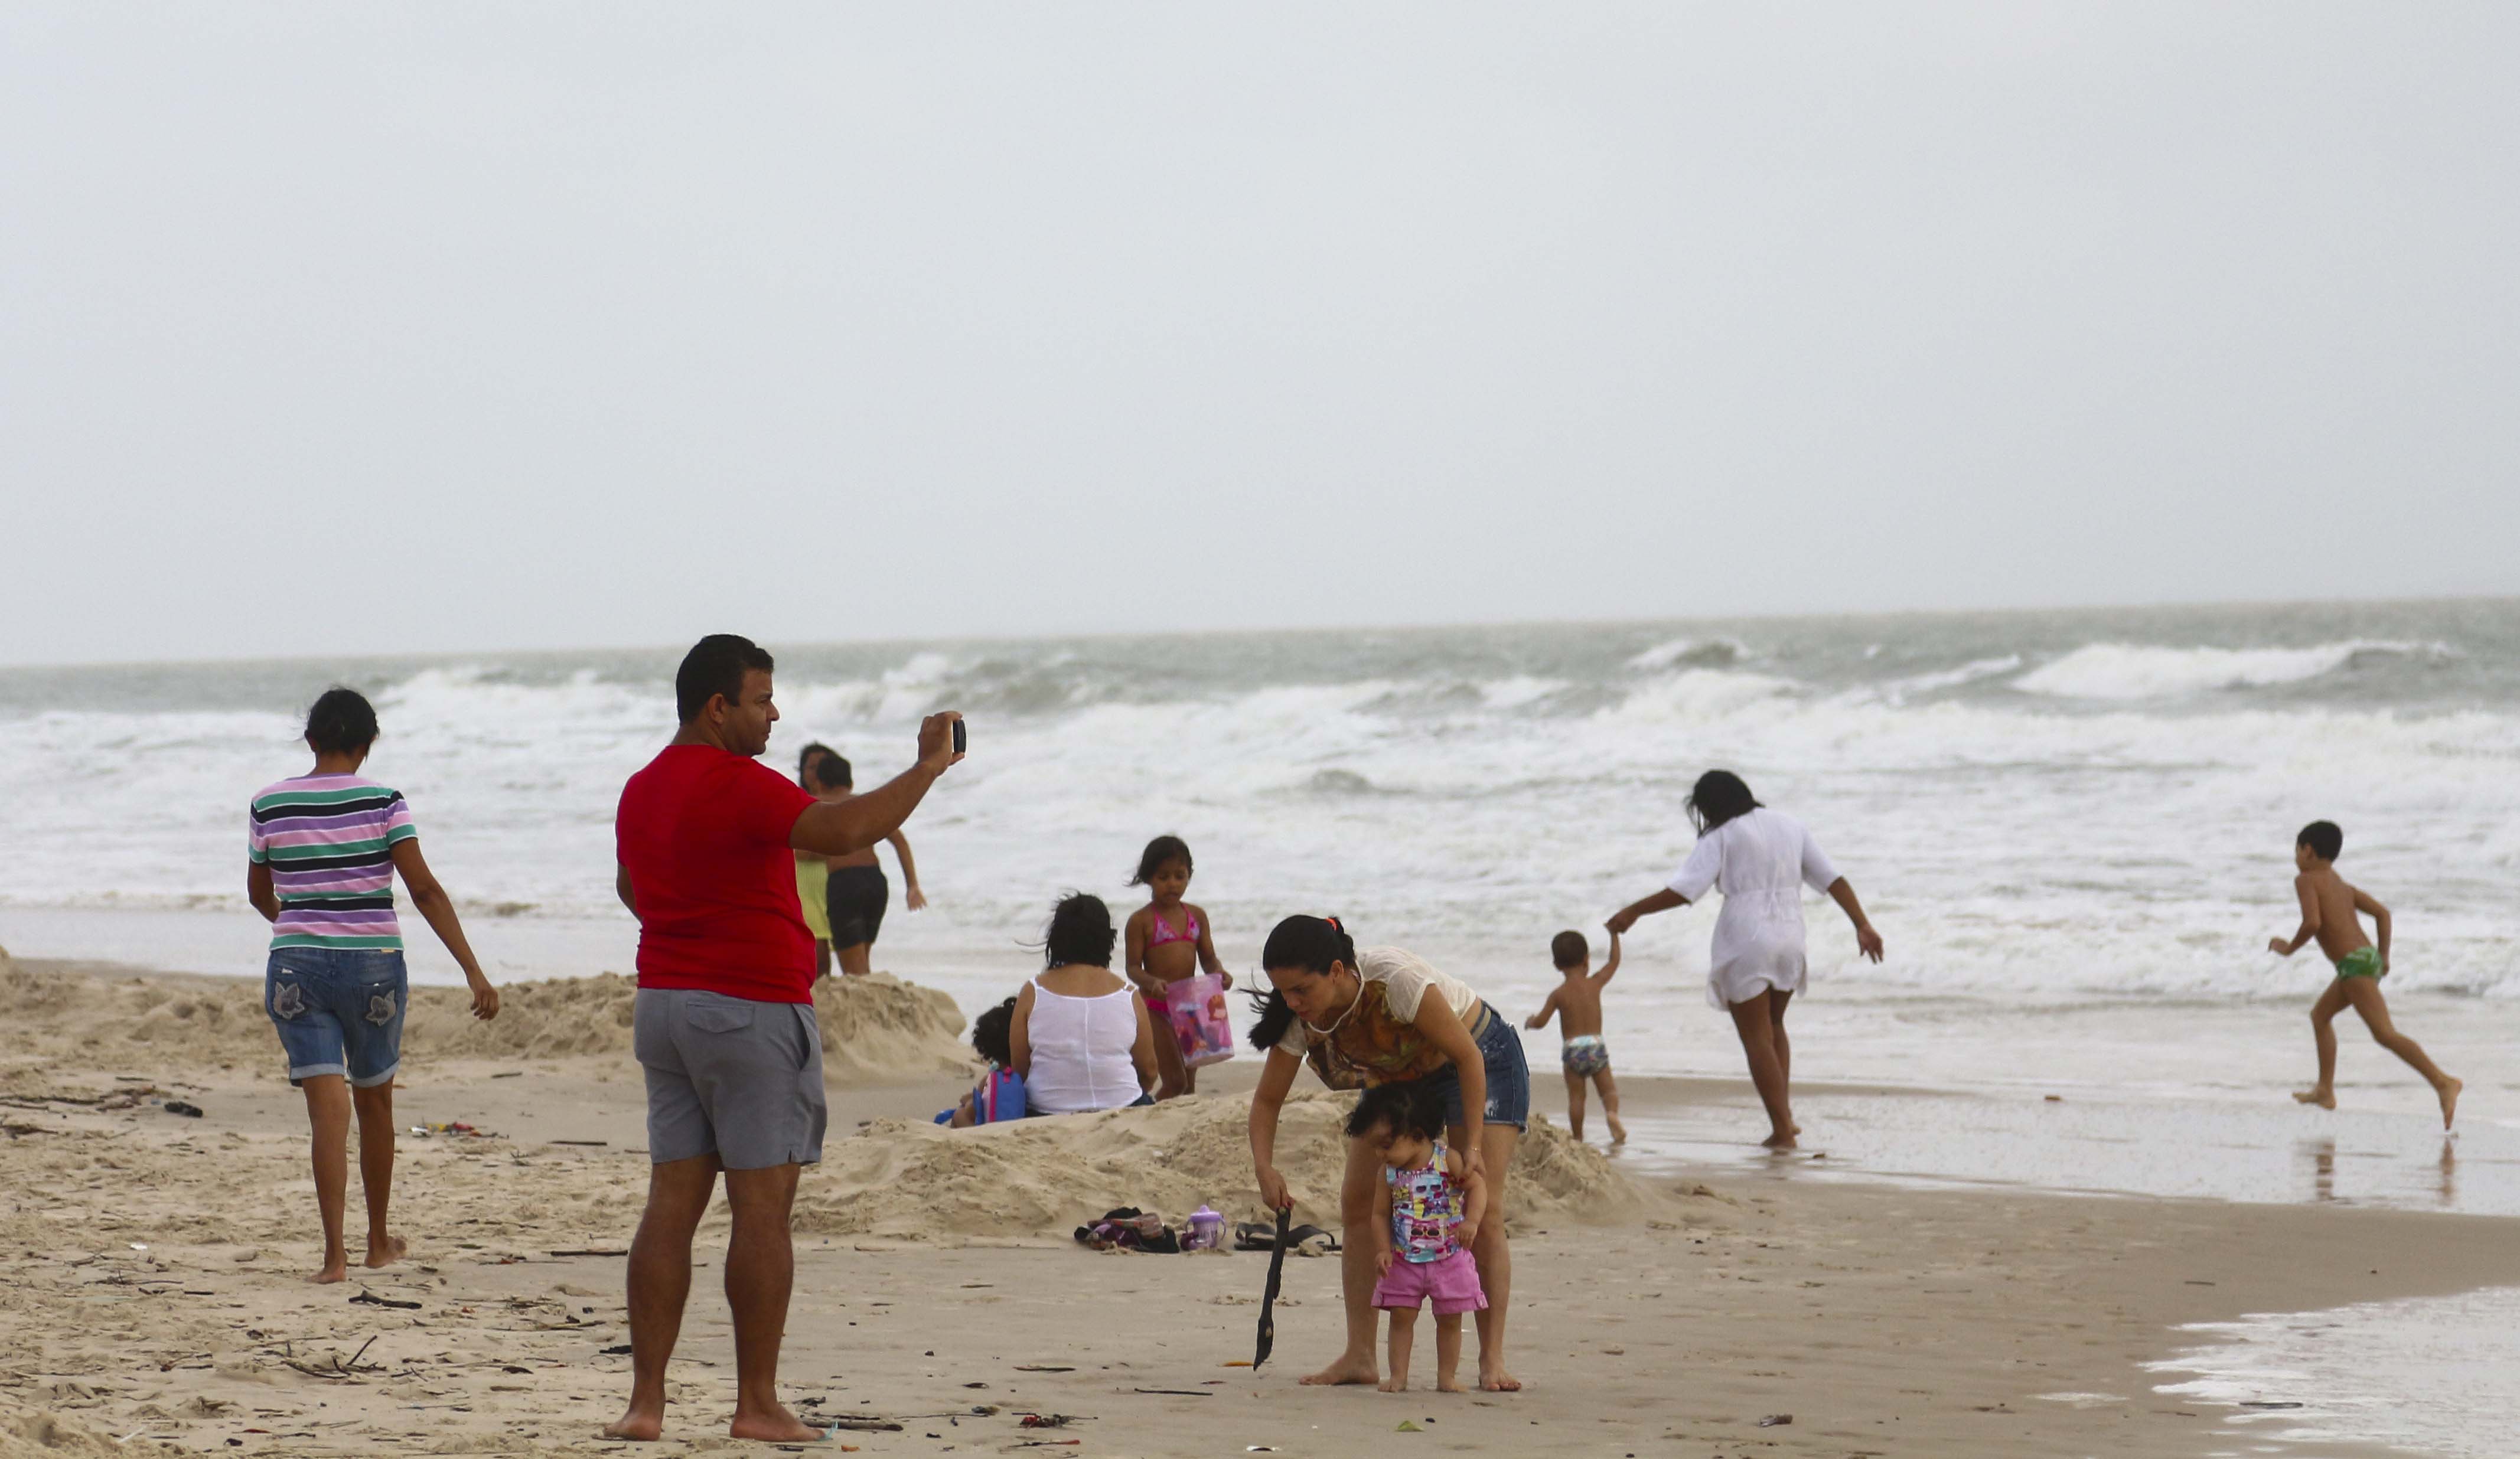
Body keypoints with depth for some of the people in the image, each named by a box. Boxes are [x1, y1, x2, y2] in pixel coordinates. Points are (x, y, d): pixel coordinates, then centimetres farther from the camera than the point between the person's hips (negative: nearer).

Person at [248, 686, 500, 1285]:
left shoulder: (269, 805, 1)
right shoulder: (383, 803, -6)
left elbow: (259, 893, 15)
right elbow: (425, 890, -12)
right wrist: (474, 972, -12)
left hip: (297, 966, 1)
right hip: (372, 964, -1)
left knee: (328, 1112, -4)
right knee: (375, 1105, 18)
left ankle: (334, 1252, -17)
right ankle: (379, 1241, 31)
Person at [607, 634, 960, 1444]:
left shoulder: (642, 790, 12)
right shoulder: (739, 785, -15)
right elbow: (842, 831, -29)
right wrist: (928, 766, -19)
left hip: (663, 1006, 8)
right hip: (752, 1011, -8)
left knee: (671, 1205, 6)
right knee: (762, 1209, -2)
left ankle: (645, 1400, 2)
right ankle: (757, 1402, -1)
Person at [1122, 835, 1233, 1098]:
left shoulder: (1197, 916, 8)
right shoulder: (1141, 920, -6)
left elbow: (1208, 958, 9)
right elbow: (1133, 968, -9)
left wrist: (1219, 971, -14)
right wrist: (1152, 982, -30)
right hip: (1155, 1008, -5)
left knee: (1189, 1082, 12)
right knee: (1175, 1081, -12)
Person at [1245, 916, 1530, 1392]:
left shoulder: (1395, 979, -39)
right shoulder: (1298, 1019, -21)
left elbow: (1468, 1057, -28)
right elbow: (1267, 1099, -11)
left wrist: (1473, 1147, -28)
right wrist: (1264, 1166, -29)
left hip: (1481, 1063, -6)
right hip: (1396, 1079, 6)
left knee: (1481, 1214, -15)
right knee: (1357, 1204, -6)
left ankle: (1492, 1361, -11)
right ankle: (1359, 1357, -2)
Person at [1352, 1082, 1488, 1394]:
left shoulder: (1448, 1161, -13)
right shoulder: (1389, 1173, -3)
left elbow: (1477, 1186, -13)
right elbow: (1381, 1214, 2)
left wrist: (1471, 1221, -28)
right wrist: (1383, 1249, -11)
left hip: (1449, 1259, -2)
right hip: (1404, 1260, 2)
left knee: (1449, 1319, 5)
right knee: (1401, 1316, -1)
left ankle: (1447, 1376, 13)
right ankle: (1398, 1374, 5)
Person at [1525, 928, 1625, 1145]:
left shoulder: (1558, 994, -4)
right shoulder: (1595, 984, 0)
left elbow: (1541, 1022, -3)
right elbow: (1614, 962, 14)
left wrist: (1531, 1021, 20)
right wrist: (1614, 935, 24)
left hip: (1572, 1048, -1)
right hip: (1596, 1045, 1)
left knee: (1576, 1095, 7)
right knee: (1608, 1088, 8)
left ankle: (1577, 1135, 8)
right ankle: (1612, 1113, -21)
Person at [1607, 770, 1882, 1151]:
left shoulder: (1722, 837, -6)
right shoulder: (1789, 826, 12)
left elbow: (1685, 890, -14)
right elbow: (1832, 879, 9)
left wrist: (1633, 912, -6)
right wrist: (1862, 925, 9)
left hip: (1744, 940, -6)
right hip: (1789, 935, 6)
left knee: (1757, 1038, 1)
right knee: (1773, 1026, 24)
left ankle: (1782, 1130, -4)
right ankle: (1785, 1113, 12)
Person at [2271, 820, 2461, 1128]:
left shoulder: (2307, 881, -4)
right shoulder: (2343, 885, 20)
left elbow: (2313, 922, -19)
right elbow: (2382, 913, 18)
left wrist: (2290, 948, -3)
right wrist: (2383, 957, 20)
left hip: (2354, 964, -10)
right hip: (2368, 957, 10)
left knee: (2385, 1034, -17)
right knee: (2320, 1014, 26)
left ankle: (2443, 1083, -29)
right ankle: (2325, 1090, 25)